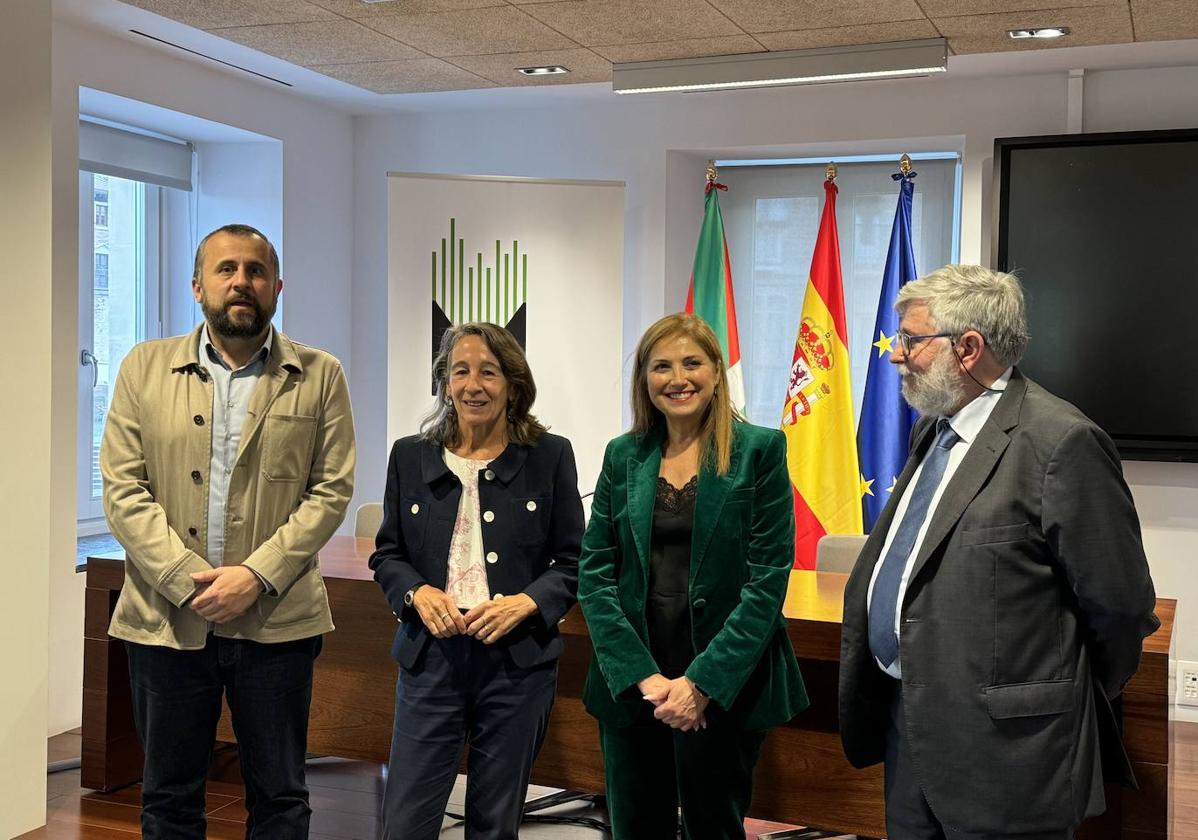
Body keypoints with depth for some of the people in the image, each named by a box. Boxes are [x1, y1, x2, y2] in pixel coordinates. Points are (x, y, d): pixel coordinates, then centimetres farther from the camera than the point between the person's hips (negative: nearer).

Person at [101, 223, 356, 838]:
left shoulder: (319, 376, 3)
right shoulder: (145, 367, 6)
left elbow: (331, 489, -3)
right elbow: (122, 488, -1)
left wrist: (257, 575, -14)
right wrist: (185, 580, -12)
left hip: (276, 620, -1)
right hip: (166, 619, 1)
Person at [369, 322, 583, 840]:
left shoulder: (550, 456, 1)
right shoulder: (410, 456, 6)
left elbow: (573, 561, 3)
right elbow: (387, 555, 11)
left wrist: (526, 603, -14)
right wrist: (418, 592, -10)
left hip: (518, 659, -1)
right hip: (431, 655, 1)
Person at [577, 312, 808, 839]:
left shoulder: (759, 451, -3)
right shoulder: (624, 456, 6)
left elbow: (767, 580, -8)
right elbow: (594, 572, 2)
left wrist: (703, 682, -14)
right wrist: (642, 674, -9)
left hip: (724, 686, -3)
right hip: (631, 684, 3)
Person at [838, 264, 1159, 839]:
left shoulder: (1061, 442, -17)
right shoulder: (933, 429, 11)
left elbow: (1120, 604, -12)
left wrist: (1073, 703, 2)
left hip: (1000, 755, -8)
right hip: (909, 730, 8)